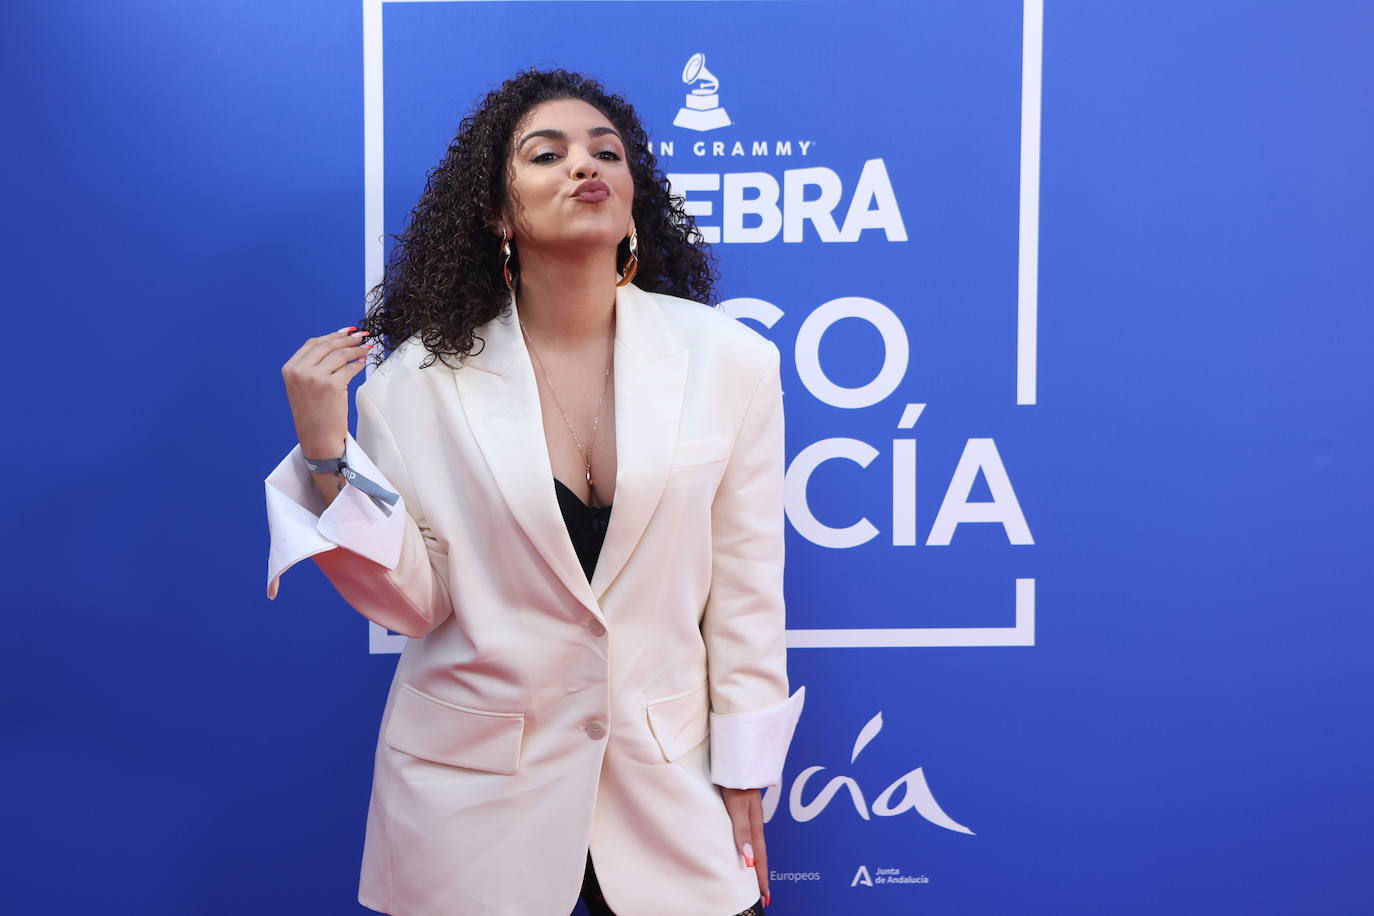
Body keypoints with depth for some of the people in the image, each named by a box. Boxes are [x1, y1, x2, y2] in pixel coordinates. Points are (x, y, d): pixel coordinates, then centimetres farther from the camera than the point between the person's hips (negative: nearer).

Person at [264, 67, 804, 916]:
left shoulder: (729, 359, -9)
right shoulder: (422, 377, -10)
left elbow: (746, 596, -3)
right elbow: (413, 601, -7)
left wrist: (745, 787, 1)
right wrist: (327, 450, -18)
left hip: (668, 779, 1)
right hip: (475, 793, 0)